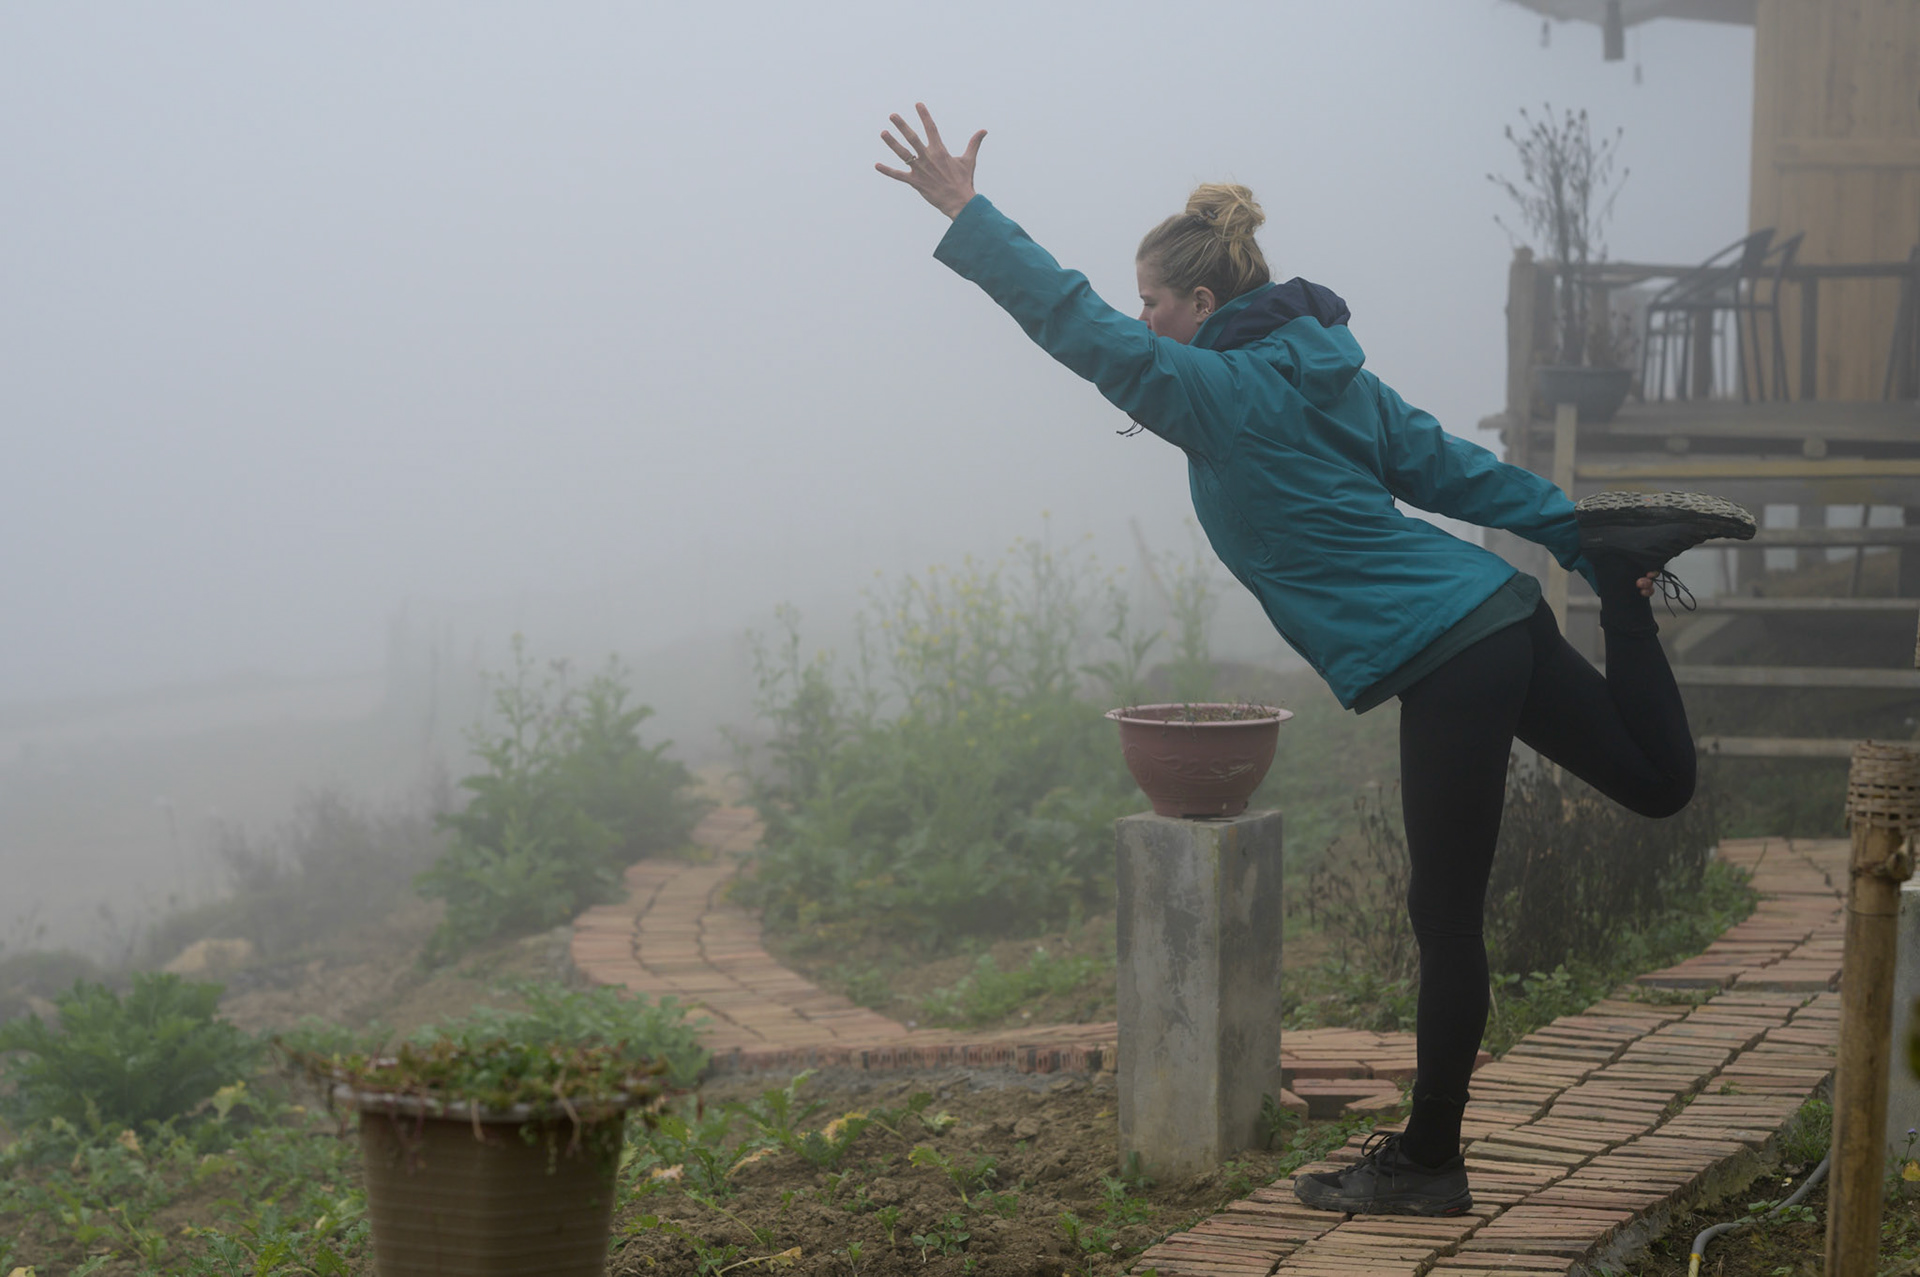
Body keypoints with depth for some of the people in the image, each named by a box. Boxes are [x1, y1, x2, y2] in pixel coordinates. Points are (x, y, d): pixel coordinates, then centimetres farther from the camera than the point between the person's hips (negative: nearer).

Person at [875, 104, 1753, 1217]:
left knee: (1447, 919, 0)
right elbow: (1454, 468, 19)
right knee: (1657, 782, 23)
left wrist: (968, 215, -13)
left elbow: (1077, 320, -14)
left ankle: (1428, 1162, 9)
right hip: (1502, 615, 9)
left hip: (1445, 662, -9)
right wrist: (1587, 542, 21)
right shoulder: (1323, 371, 16)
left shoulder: (1221, 393, -10)